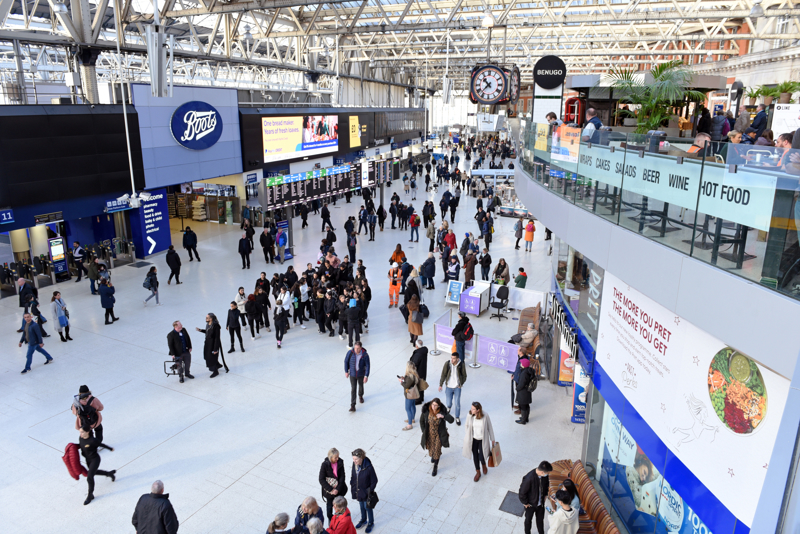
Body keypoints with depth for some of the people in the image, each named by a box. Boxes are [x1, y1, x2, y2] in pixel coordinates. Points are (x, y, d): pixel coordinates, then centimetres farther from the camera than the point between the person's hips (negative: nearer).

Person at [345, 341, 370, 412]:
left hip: (361, 374, 0)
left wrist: (366, 376, -20)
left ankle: (360, 396, 54)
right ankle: (353, 405, 3)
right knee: (353, 389, -2)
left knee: (361, 386, 24)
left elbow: (367, 366, -17)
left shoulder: (365, 355, -25)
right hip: (352, 374, 0)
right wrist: (346, 371, -2)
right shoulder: (350, 352, -22)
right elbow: (346, 361, -7)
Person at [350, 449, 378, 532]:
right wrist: (352, 487, 6)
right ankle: (363, 520, 52)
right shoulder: (355, 464, -16)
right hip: (358, 491, 5)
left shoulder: (369, 467, -31)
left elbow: (374, 481, -19)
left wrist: (370, 492, -15)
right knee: (361, 506, 27)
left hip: (365, 492, -5)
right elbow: (353, 476, 2)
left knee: (367, 507, 17)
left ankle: (371, 523, 42)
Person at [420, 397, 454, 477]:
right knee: (430, 448, 25)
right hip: (429, 434, 2)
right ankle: (432, 456, 60)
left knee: (437, 451, 7)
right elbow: (421, 421, -3)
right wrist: (423, 431, -1)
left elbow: (451, 420, -27)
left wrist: (443, 416, -42)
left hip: (438, 435, -2)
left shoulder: (442, 411, -24)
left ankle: (435, 467, 29)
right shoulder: (426, 411, -20)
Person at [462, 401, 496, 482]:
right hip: (473, 440, 2)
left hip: (482, 440, -2)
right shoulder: (469, 416, -17)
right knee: (475, 456, 14)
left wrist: (492, 439, 1)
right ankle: (478, 472, 40)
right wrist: (466, 439, 6)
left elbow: (490, 428, -8)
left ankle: (484, 466, 37)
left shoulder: (485, 416, -22)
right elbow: (466, 426, 0)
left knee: (481, 457, -2)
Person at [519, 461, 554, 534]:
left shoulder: (545, 475, -21)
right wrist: (525, 503, -14)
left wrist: (545, 494, 5)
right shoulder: (529, 478, -40)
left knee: (540, 519, 26)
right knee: (528, 520, 22)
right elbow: (522, 492, -26)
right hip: (530, 504, -4)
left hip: (541, 503, 5)